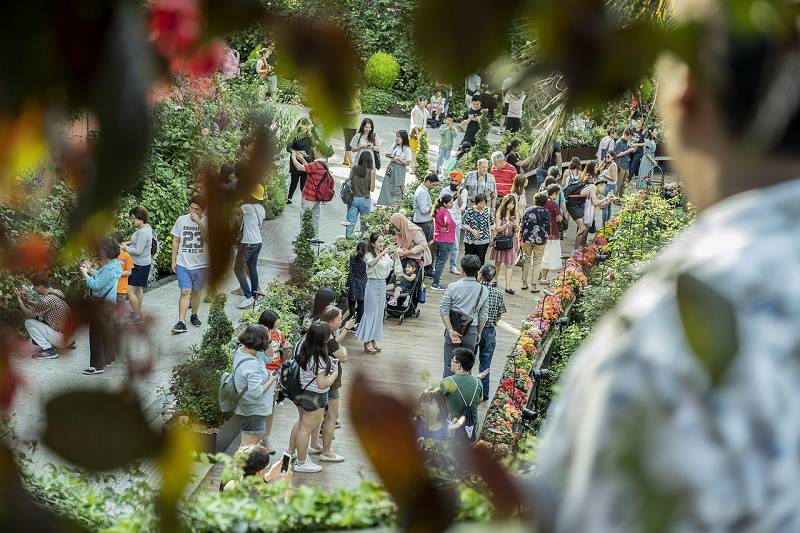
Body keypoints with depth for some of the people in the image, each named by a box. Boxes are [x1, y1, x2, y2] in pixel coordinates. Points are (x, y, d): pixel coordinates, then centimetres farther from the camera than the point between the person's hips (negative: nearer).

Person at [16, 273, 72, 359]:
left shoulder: (46, 300, -22)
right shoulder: (58, 292, 4)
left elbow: (28, 315, -11)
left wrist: (19, 299, -3)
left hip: (61, 338, -9)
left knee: (29, 322, -5)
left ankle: (49, 351, -5)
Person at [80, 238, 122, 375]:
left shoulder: (109, 269, -25)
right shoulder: (113, 264, 7)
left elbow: (96, 285, -27)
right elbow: (101, 277, 16)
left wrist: (85, 274, -15)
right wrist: (90, 269, 8)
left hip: (102, 304, -11)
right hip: (108, 302, 11)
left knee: (97, 332, -6)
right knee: (107, 329, 22)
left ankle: (98, 365, -4)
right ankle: (108, 358, 36)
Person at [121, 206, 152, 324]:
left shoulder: (143, 232, -26)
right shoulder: (147, 227, 6)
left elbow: (138, 251, -25)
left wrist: (126, 248, -11)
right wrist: (129, 243, 9)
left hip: (140, 264, -11)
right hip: (144, 263, 11)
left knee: (130, 290, -7)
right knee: (138, 289, 21)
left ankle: (137, 316, 1)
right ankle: (137, 312, 33)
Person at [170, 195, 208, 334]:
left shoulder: (207, 222, -4)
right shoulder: (181, 220, -1)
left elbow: (208, 239, -20)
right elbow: (176, 241, 6)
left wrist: (199, 222, -26)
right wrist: (174, 261, 6)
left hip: (200, 264, 0)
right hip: (183, 263, 0)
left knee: (196, 291, 13)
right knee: (185, 292, -9)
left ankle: (194, 315, 34)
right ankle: (181, 322, -11)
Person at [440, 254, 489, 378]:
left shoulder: (453, 287, -9)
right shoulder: (483, 291, -3)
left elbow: (443, 311, -12)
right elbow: (483, 316, 1)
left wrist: (451, 331, -11)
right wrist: (478, 333, 14)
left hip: (453, 329, -1)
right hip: (471, 331, 1)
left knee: (449, 365, 7)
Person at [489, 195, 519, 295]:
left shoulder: (515, 215, 3)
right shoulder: (499, 214, -3)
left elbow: (517, 230, 3)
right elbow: (497, 229, -6)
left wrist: (515, 225, -19)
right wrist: (507, 224, -20)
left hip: (511, 241, 1)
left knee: (510, 264, -5)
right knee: (498, 262, 13)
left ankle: (508, 286, -7)